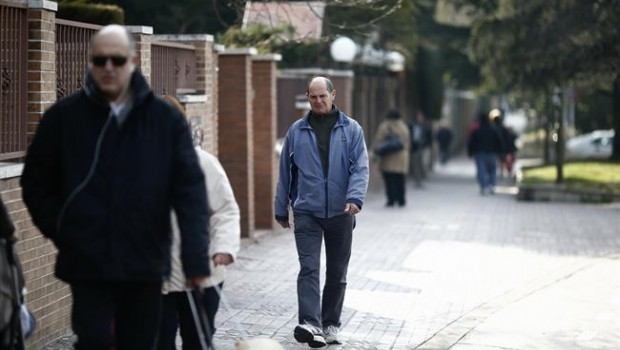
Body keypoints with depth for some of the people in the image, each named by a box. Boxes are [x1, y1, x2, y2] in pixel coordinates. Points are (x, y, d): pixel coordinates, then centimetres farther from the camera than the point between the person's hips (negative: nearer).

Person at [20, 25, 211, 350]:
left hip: (146, 263, 1)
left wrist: (196, 256, -13)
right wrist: (61, 232, -3)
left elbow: (190, 188, -5)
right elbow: (36, 183, 8)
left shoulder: (166, 119, -1)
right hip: (87, 264, -1)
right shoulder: (64, 116, -1)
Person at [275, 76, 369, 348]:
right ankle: (310, 324, -23)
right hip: (306, 212, -1)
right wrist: (281, 209, 12)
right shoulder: (297, 131, 6)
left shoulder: (351, 129, 3)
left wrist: (355, 197, -20)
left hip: (340, 213, 1)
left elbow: (360, 167, -4)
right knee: (309, 268, -13)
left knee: (337, 273, 9)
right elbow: (285, 172, 11)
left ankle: (330, 325, 21)